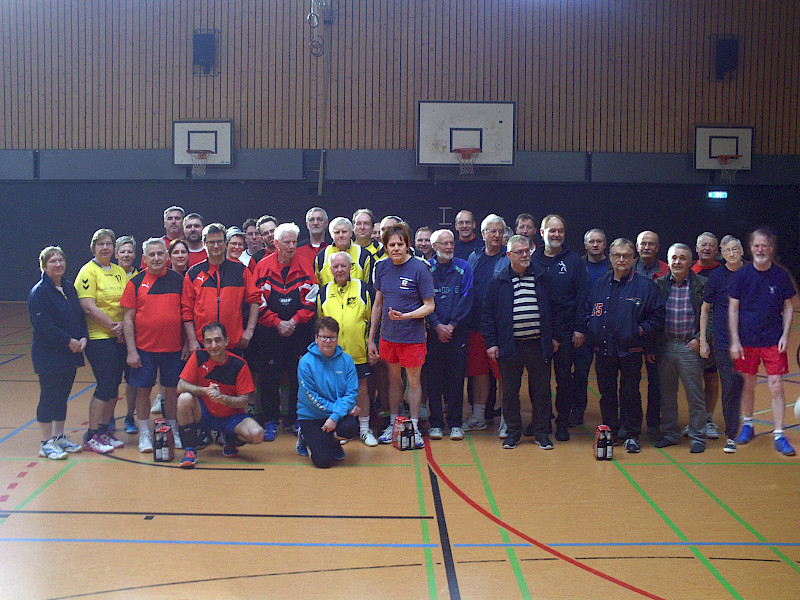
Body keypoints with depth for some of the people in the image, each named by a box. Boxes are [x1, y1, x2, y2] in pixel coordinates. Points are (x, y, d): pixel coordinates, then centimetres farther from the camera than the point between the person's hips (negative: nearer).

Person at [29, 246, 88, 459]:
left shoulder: (69, 287, 11)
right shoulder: (39, 292, -11)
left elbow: (80, 315, 12)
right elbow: (43, 324, -18)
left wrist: (83, 338, -5)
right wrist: (69, 341, -18)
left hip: (70, 353, 7)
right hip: (48, 353, -7)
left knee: (63, 395, 13)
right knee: (48, 397, -1)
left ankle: (59, 437, 24)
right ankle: (47, 444, 7)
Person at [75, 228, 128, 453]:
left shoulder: (119, 271, 13)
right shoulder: (88, 272, -8)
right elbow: (89, 308, -16)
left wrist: (123, 324, -5)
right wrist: (113, 326, -12)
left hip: (119, 337, 7)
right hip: (99, 336, -7)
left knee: (114, 384, 8)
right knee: (105, 385, -8)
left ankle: (104, 430, 19)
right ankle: (91, 436, 1)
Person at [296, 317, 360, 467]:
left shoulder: (346, 360, -2)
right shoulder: (306, 362, -10)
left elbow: (352, 392, -7)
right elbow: (311, 399, -13)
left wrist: (335, 416, -23)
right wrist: (345, 408, -15)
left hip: (340, 414, 3)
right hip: (311, 416, -2)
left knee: (350, 428, -32)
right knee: (323, 460, -18)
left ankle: (333, 442, 6)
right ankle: (306, 438, 18)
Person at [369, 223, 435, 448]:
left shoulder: (419, 269, -12)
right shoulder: (382, 267, 3)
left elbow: (429, 306, -9)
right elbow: (378, 303, 11)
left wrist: (405, 316, -24)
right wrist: (371, 338, 10)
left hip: (412, 336, -4)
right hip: (388, 335, 4)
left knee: (414, 381, 6)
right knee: (393, 378, 15)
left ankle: (414, 427, 17)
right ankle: (393, 424, 27)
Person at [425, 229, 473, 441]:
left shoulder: (463, 268, 6)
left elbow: (466, 297, -1)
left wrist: (452, 325, -10)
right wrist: (437, 326, -12)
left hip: (457, 331, 1)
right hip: (433, 332, 0)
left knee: (456, 377, 3)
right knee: (434, 377, 1)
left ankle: (455, 423, 11)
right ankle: (436, 423, 10)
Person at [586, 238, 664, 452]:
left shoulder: (645, 286, -1)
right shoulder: (599, 285, 11)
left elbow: (658, 316, 0)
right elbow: (588, 312, 20)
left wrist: (642, 330, -11)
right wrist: (592, 328, 3)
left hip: (631, 352, -4)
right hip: (603, 350, 4)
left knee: (630, 393, 2)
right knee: (606, 393, 11)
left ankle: (632, 435, 13)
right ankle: (609, 432, 23)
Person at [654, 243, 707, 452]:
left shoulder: (701, 285, -2)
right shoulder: (660, 284, 6)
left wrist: (699, 339, -8)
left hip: (690, 347, -3)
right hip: (665, 346, 3)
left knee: (695, 396, 2)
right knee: (667, 395, 11)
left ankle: (697, 437, 13)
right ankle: (669, 433, 23)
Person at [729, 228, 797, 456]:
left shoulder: (781, 275, 0)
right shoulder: (741, 275, -1)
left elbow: (788, 307, 8)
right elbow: (733, 309, 1)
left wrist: (785, 335, -4)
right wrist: (734, 341, -5)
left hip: (774, 341, 0)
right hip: (747, 341, 0)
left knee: (776, 387, -4)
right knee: (748, 384, 11)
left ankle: (779, 435, 1)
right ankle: (747, 425, 29)